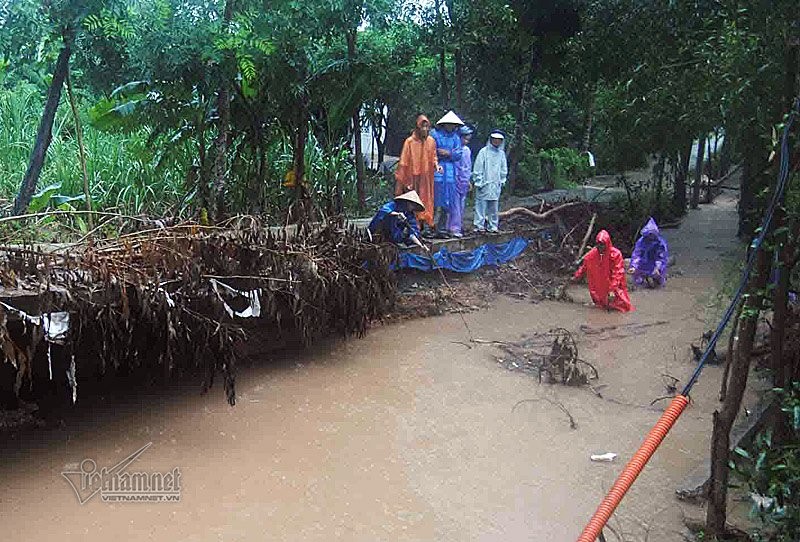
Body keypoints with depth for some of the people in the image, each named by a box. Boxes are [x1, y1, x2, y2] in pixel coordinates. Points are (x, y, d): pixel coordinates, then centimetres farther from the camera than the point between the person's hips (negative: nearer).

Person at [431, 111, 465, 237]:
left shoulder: (456, 137, 16)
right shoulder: (435, 134, 2)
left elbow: (458, 155, 9)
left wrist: (448, 153, -10)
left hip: (450, 174, 5)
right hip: (436, 173, -5)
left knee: (447, 204, 5)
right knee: (435, 203, -9)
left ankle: (442, 229, 13)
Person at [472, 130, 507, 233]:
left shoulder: (501, 153, 11)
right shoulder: (484, 151, -3)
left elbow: (504, 170, 19)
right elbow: (477, 168, -4)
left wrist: (501, 181, 11)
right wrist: (479, 182, -8)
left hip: (496, 185, 4)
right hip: (484, 185, -4)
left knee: (493, 207, 8)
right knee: (481, 205, -5)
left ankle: (492, 226, 15)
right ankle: (479, 226, 0)